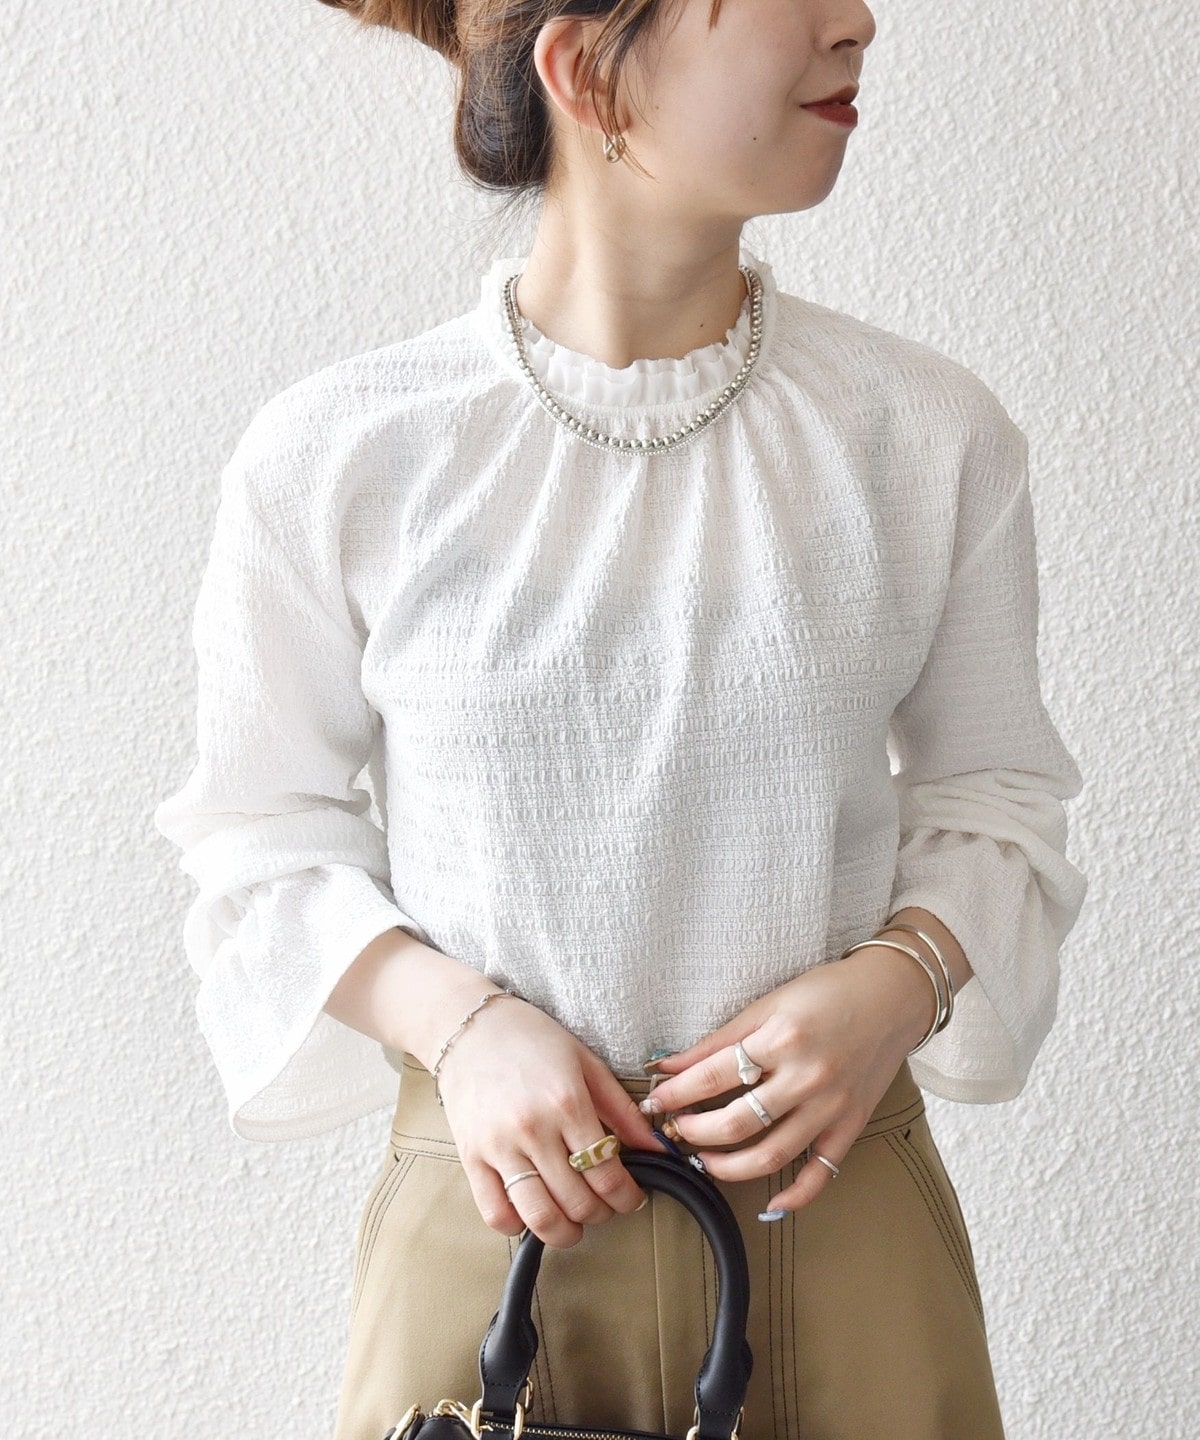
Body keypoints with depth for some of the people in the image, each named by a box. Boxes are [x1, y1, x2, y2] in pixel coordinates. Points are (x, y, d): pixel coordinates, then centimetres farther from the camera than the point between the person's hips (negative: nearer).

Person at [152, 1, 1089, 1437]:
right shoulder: (329, 459, -8)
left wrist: (901, 978, -12)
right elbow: (261, 836, 1)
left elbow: (992, 792, 7)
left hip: (835, 1199, 2)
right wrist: (457, 1023, -14)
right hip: (498, 1207, -1)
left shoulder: (933, 434, -4)